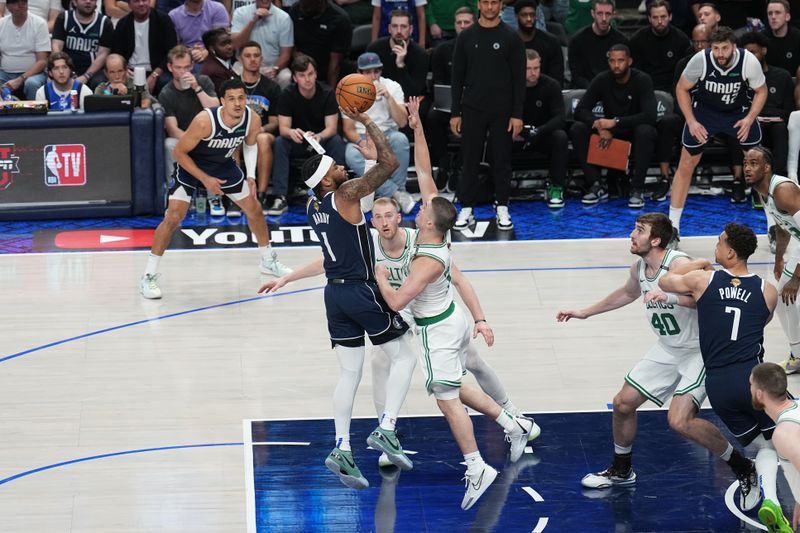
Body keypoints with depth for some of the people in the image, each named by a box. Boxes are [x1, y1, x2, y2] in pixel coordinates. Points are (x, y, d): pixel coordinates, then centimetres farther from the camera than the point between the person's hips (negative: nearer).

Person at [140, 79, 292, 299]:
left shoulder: (253, 120, -22)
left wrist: (250, 176, -6)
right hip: (191, 165, -5)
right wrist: (204, 179, -24)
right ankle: (149, 276, -9)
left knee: (254, 208, 13)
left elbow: (250, 144, 4)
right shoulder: (205, 121, -37)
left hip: (224, 165, 5)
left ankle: (269, 260, 36)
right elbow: (179, 152, -24)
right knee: (173, 216, -17)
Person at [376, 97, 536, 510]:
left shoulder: (427, 262, -31)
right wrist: (416, 127, -10)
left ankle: (477, 469, 1)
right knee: (453, 389, 22)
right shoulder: (437, 227, -10)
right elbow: (424, 172, -6)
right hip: (452, 321, 9)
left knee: (447, 398, -1)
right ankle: (514, 425, 25)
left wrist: (381, 277, -15)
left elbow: (396, 302, -33)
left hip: (437, 331, -9)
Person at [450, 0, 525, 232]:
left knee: (502, 160, 4)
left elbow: (519, 78, -2)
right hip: (472, 110, 1)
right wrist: (455, 113, 1)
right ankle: (467, 209, 10)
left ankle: (502, 208, 13)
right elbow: (457, 77, 6)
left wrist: (517, 114, -8)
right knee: (470, 160, 4)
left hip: (502, 111, -1)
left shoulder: (511, 38, -1)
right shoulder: (466, 37, 4)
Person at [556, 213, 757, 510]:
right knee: (623, 403, 9)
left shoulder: (679, 265, -26)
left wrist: (669, 296, -48)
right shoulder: (639, 268, 2)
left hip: (700, 352, -9)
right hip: (667, 349, 9)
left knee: (680, 421, -22)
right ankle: (621, 471, 32)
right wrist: (585, 313, 28)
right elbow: (628, 293, 25)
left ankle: (743, 469, -5)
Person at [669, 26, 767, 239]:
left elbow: (761, 91, -6)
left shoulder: (749, 61, -25)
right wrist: (691, 122, -16)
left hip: (739, 111, 1)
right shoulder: (700, 60, -26)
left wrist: (749, 119, -20)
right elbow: (681, 89, -8)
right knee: (686, 164, -4)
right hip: (704, 110, -1)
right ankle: (672, 227, 1)